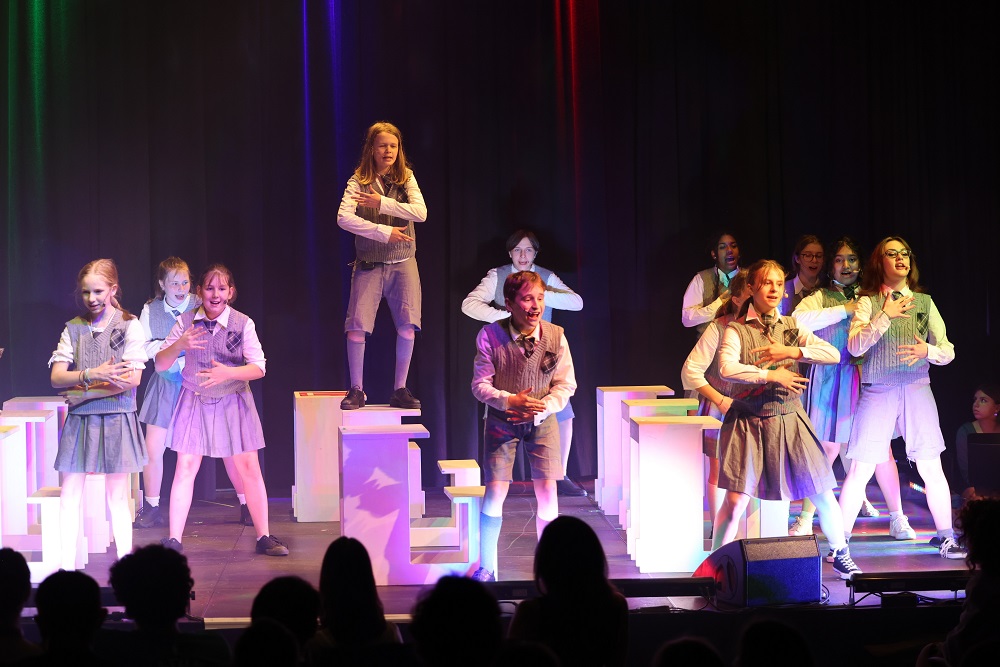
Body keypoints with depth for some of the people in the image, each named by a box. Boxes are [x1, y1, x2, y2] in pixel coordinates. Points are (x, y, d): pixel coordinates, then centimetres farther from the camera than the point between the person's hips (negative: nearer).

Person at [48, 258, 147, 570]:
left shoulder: (130, 325, -1)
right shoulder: (74, 328, 7)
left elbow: (132, 379, -10)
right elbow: (57, 377, -2)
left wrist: (83, 388, -11)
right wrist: (92, 375, -20)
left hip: (116, 419, -3)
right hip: (79, 420, 3)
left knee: (117, 497, 5)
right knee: (69, 496, 2)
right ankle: (67, 567, 7)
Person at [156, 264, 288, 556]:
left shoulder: (243, 324, -9)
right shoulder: (186, 322, -6)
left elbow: (258, 367, -13)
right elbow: (160, 364, -5)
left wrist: (228, 372, -30)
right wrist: (179, 345, -24)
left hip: (232, 402, 0)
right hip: (194, 401, 0)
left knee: (249, 467, 1)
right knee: (185, 468, -3)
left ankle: (264, 537, 10)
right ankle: (174, 540, 3)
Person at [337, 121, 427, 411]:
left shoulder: (406, 178, 3)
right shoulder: (359, 181, -3)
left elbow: (421, 212, -12)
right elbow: (344, 218, -17)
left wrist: (383, 204, -20)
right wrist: (384, 232, -20)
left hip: (403, 261, 1)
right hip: (369, 263, -1)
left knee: (408, 324, -7)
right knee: (357, 325, -7)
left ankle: (400, 390, 5)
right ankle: (357, 390, 6)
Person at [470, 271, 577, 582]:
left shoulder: (555, 336, -11)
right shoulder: (490, 335, -15)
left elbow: (566, 385, -4)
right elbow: (480, 385, -9)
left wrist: (540, 409, -19)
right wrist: (510, 401, -26)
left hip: (542, 420, 1)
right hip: (501, 420, -1)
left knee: (547, 493, -6)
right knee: (495, 493, -6)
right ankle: (486, 568, 10)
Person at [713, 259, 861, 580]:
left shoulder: (791, 327, 8)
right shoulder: (737, 330, -4)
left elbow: (833, 354, -2)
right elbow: (727, 369, -22)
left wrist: (792, 351, -14)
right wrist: (771, 375, -20)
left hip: (789, 421, 4)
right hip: (750, 422, -4)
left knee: (823, 494, 6)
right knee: (736, 500, -10)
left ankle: (842, 557, 26)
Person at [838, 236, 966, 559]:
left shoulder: (925, 302, 10)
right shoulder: (868, 303, 4)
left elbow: (948, 350, 9)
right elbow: (855, 346, -8)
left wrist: (928, 351, -12)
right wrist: (885, 316, -15)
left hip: (917, 387, 2)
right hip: (877, 390, -2)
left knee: (931, 467, 1)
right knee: (861, 469, -2)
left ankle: (946, 538, 12)